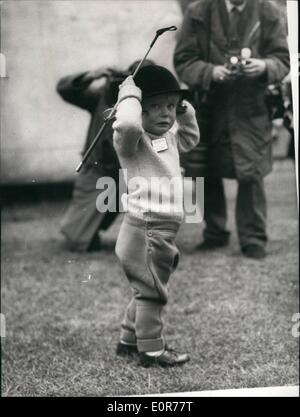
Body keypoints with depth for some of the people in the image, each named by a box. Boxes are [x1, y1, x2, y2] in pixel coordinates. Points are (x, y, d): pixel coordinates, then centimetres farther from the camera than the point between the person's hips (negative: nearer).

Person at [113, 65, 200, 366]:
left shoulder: (169, 138, 14)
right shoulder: (132, 139, -14)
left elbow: (191, 138, 34)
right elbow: (127, 124, -38)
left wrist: (184, 111, 18)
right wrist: (130, 94, -22)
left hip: (163, 231, 10)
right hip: (146, 230, -10)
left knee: (147, 290, 21)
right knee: (151, 291, 0)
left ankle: (129, 341, 35)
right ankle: (151, 351, 12)